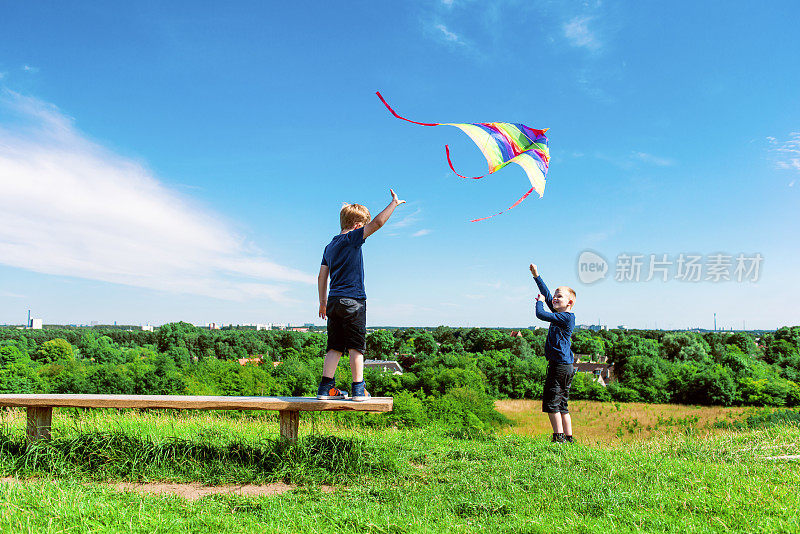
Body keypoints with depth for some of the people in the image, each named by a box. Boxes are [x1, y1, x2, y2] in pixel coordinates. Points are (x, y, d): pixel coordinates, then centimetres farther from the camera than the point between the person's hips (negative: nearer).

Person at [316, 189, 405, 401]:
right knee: (356, 346, -1)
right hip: (352, 300, -7)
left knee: (334, 347, 8)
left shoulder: (330, 246, 16)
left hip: (333, 301, 7)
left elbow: (322, 276, 18)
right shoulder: (352, 238, -5)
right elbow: (376, 223, -16)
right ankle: (358, 389, 0)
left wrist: (323, 302, 24)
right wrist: (394, 203, -5)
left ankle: (326, 387, 5)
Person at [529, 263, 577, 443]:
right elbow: (547, 295, 20)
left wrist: (539, 301, 2)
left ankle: (559, 437, -4)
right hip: (564, 366, 9)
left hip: (560, 366, -9)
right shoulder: (561, 315, 14)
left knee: (551, 402, -6)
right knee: (561, 405, 12)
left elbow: (541, 314, -18)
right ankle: (568, 438, 15)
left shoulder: (566, 317, -12)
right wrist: (536, 276, 19)